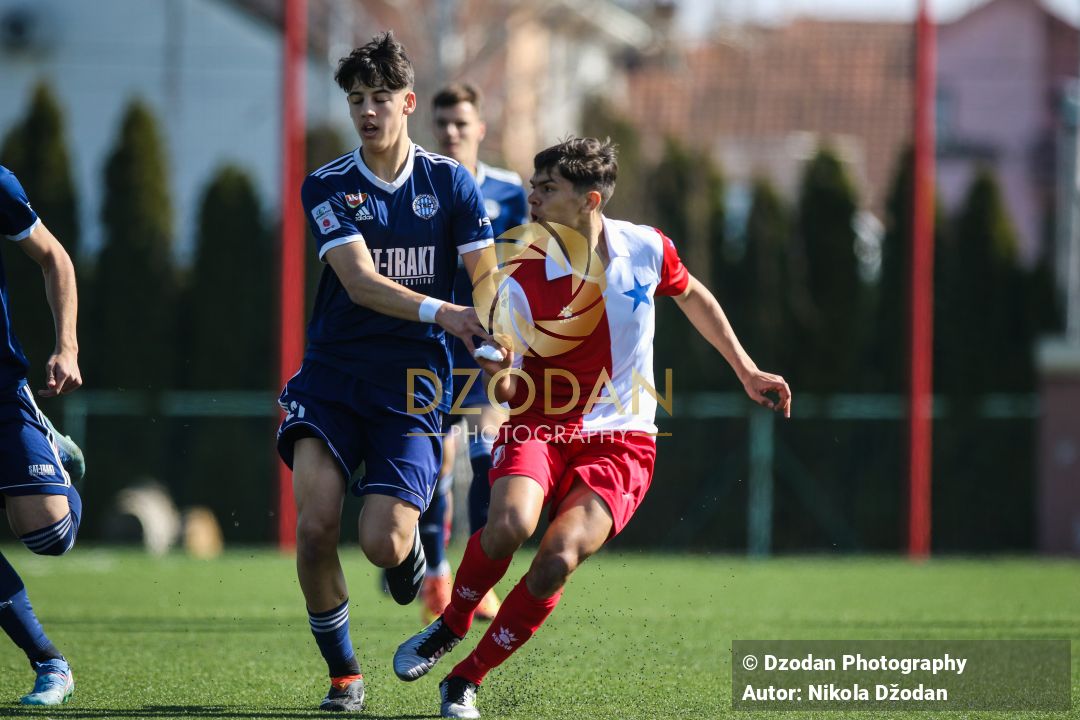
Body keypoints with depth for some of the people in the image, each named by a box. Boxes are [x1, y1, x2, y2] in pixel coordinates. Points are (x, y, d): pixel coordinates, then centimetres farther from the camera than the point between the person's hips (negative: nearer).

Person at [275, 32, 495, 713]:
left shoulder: (451, 183, 3)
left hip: (413, 385, -1)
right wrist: (439, 312, -30)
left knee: (383, 542, -15)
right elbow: (360, 281, -14)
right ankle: (343, 673, 5)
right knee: (315, 527, -16)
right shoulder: (328, 187, 0)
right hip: (332, 375, 1)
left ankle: (414, 557, 24)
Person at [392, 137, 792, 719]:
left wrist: (747, 372, 22)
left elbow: (693, 296, 18)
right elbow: (507, 392, -6)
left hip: (619, 442, 1)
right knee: (509, 524, -31)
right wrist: (499, 372, -30)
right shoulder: (523, 278, -11)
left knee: (557, 560, -23)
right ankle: (450, 626, 0)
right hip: (539, 428, 0)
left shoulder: (644, 248, -4)